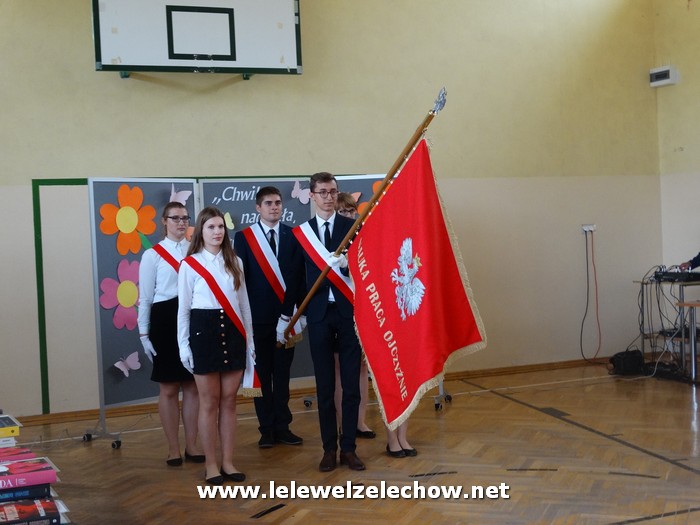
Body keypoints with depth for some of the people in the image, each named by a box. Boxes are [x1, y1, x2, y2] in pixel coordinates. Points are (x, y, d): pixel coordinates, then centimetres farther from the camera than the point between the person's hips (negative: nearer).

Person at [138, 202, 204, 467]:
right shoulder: (152, 255, 1)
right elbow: (145, 297, 1)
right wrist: (144, 334, -2)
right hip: (165, 320, -2)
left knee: (192, 385, 7)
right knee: (168, 388, 5)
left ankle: (191, 445, 18)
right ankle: (173, 448, 15)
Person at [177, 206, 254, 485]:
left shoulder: (234, 262, 8)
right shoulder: (189, 264, -2)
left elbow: (243, 303, 11)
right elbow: (183, 308, -1)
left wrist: (249, 339, 10)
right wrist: (184, 346, -3)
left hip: (233, 332, 3)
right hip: (204, 331, -3)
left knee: (229, 400, 6)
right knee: (209, 402, 2)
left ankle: (228, 462, 15)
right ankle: (211, 465, 13)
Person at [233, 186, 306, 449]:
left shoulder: (293, 236, 4)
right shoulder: (243, 237, 2)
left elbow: (299, 276, 0)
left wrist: (294, 311, -7)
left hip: (285, 316, 1)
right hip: (257, 317, -1)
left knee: (282, 373, 9)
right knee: (261, 374, 6)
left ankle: (282, 426, 17)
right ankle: (267, 428, 14)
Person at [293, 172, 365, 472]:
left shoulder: (353, 227, 3)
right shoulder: (301, 232, 7)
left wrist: (347, 263, -26)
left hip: (348, 312, -1)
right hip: (318, 314, 1)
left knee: (351, 384, 3)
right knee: (324, 385, 6)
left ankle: (348, 447, 12)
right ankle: (329, 448, 16)